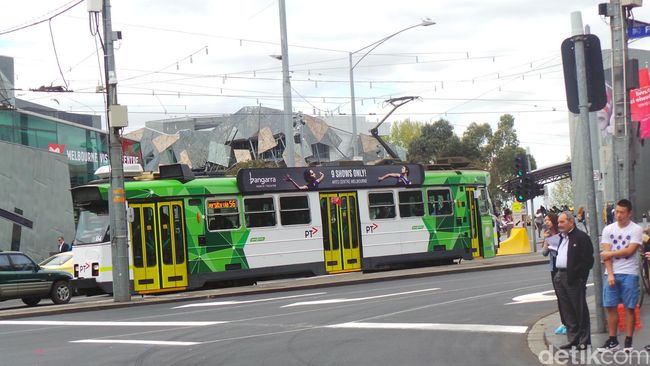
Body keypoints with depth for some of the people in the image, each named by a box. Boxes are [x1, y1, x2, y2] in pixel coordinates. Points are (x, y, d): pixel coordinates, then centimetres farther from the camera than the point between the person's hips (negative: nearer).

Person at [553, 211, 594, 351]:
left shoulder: (581, 237, -10)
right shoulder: (562, 238, 18)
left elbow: (587, 260, -15)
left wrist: (575, 275, -19)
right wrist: (557, 276, 10)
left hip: (574, 279, -9)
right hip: (561, 278, 9)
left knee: (580, 310, -1)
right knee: (567, 311, 12)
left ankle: (583, 340, 6)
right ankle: (573, 339, 19)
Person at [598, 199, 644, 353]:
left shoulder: (636, 229, -2)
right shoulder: (608, 229, 7)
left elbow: (629, 251, -12)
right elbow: (606, 253, 1)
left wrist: (610, 253, -4)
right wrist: (610, 274, -8)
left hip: (629, 273, -3)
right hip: (611, 273, 3)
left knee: (629, 308, -1)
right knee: (610, 307, 3)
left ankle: (628, 341, 4)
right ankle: (613, 341, 10)